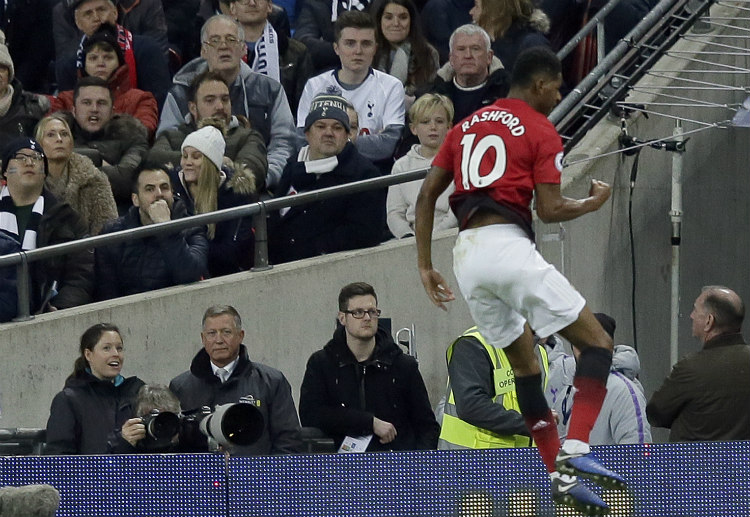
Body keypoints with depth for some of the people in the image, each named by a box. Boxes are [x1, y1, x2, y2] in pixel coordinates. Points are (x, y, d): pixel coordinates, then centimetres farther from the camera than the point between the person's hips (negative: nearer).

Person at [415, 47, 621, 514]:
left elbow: (426, 196, 17)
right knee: (597, 344, -1)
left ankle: (560, 475, 11)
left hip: (467, 253, 7)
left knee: (526, 365, 16)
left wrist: (426, 265, 20)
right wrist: (594, 201, 12)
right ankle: (575, 451, -19)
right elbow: (549, 210, -7)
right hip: (508, 244, -7)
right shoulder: (541, 131, 1)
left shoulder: (467, 126, 21)